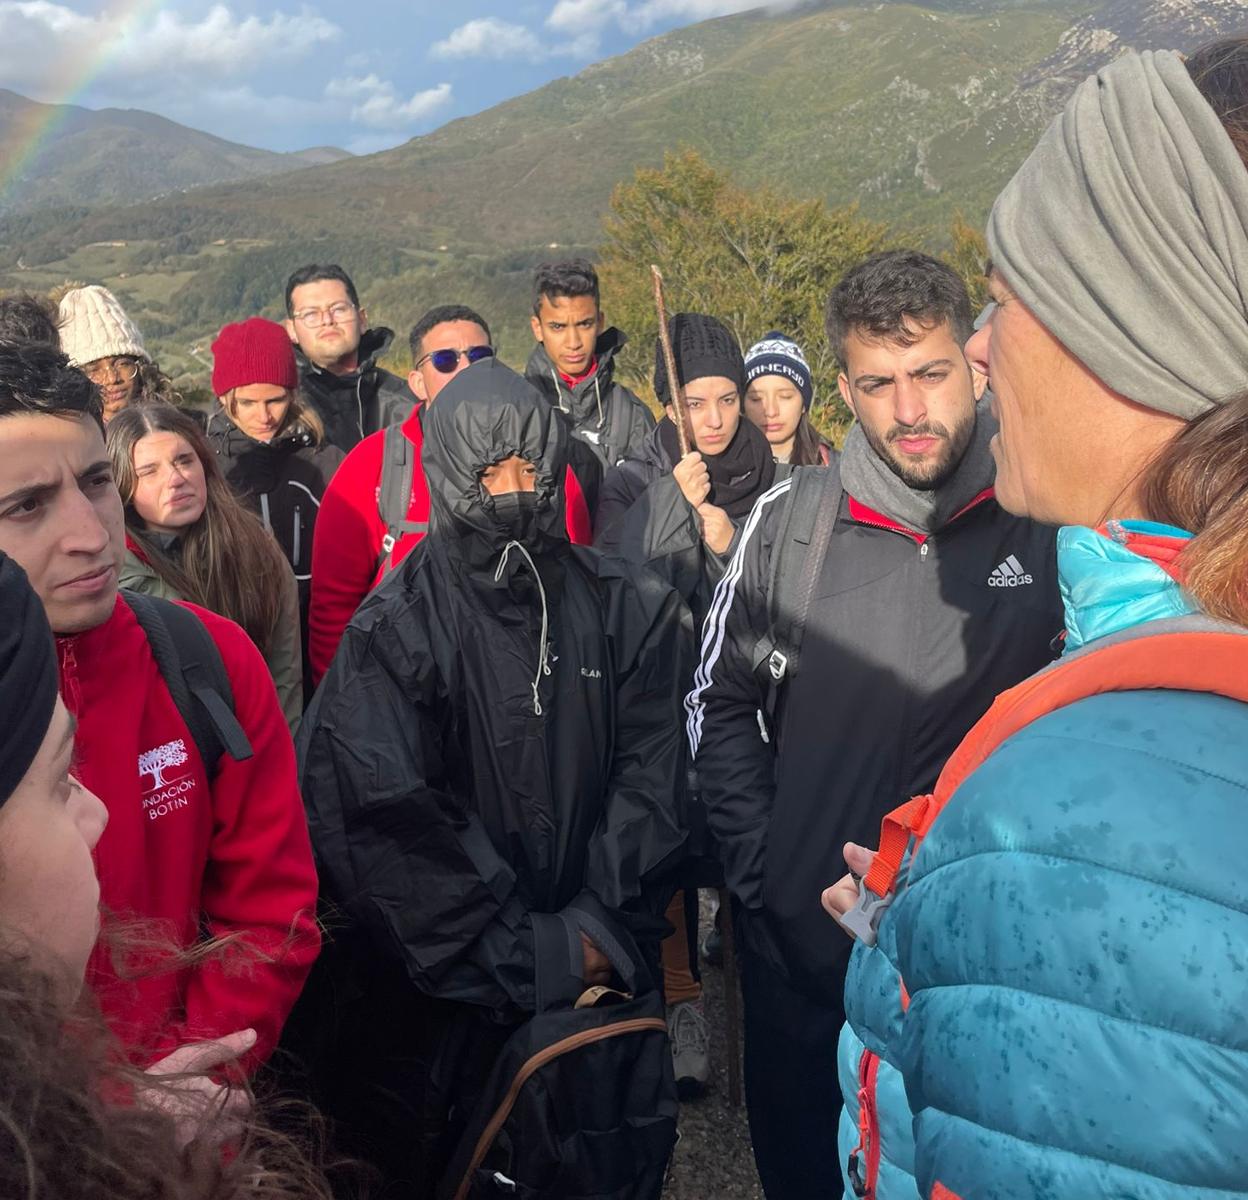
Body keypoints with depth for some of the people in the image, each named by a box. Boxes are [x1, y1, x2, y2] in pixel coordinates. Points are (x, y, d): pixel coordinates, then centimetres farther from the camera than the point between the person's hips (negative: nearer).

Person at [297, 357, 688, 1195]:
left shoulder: (633, 611, -1)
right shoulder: (395, 629, -10)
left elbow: (651, 778, -2)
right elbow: (388, 820, -15)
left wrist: (604, 923, -12)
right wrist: (522, 953, -16)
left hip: (603, 966, 3)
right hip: (452, 992, -2)